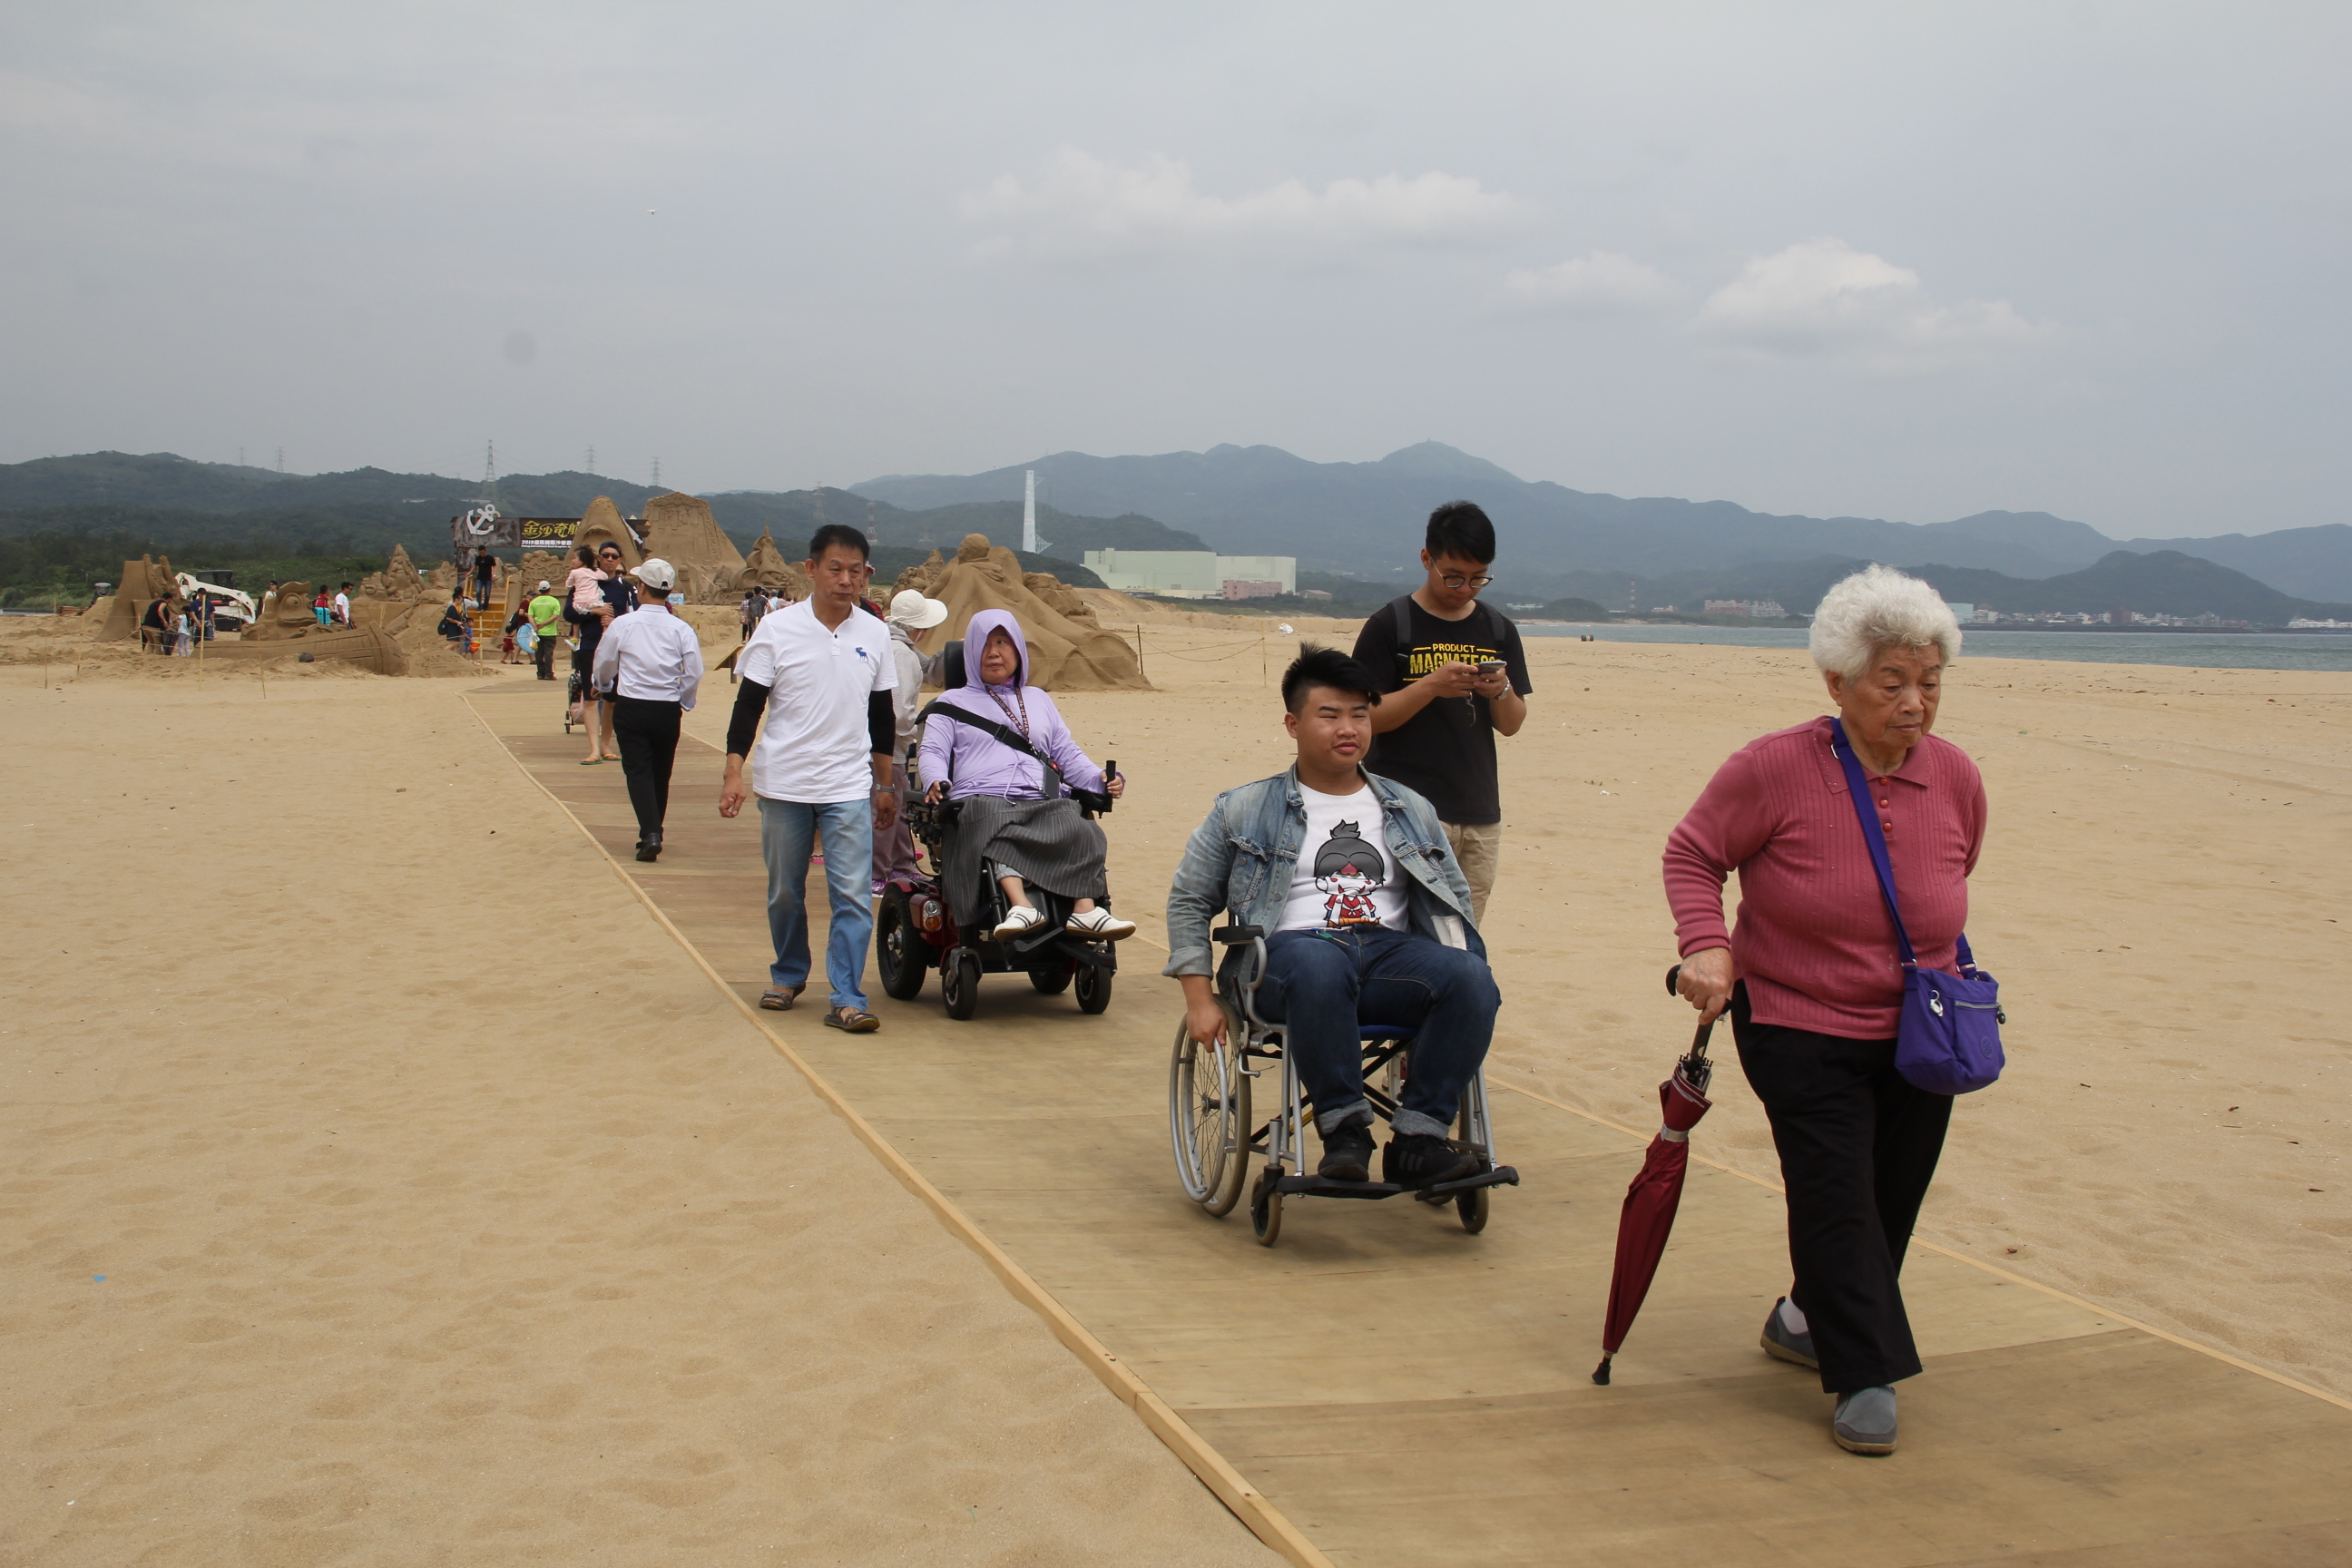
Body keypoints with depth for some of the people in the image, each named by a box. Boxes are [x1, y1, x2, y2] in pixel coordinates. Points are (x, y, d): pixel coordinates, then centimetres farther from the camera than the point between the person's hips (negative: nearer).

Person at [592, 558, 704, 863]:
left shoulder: (623, 624, -5)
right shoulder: (681, 629, -5)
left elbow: (604, 664, 7)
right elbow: (695, 673, -7)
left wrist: (606, 687, 29)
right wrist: (684, 701, 12)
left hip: (630, 708, -2)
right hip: (667, 709, 2)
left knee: (638, 771, -1)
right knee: (661, 774, 15)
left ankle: (650, 834, -20)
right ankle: (652, 835, 26)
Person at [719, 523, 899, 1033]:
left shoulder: (875, 634, 5)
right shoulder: (778, 629, -4)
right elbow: (749, 704, -1)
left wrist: (884, 785, 15)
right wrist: (734, 773, -7)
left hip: (850, 788, 1)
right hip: (784, 785, -1)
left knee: (853, 896, -7)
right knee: (785, 893, 12)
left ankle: (846, 998, -3)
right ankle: (788, 974, 32)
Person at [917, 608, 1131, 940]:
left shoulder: (1039, 700, 34)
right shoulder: (953, 702, 26)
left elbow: (1068, 755, 27)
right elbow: (933, 751, 12)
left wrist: (1101, 779, 5)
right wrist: (935, 781, -13)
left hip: (1042, 802, 3)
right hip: (981, 798, -3)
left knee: (1079, 829, -32)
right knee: (993, 828, -40)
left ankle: (1085, 908, -50)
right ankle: (1021, 906, -57)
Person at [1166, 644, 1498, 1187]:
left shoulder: (1412, 812, 23)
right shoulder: (1243, 811, 14)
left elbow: (1456, 899, 26)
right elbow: (1189, 901, 15)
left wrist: (1461, 977, 6)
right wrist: (1200, 1000, 3)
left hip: (1390, 953, 3)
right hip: (1292, 950, -3)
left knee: (1472, 978, -29)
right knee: (1319, 963, -41)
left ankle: (1416, 1140, -25)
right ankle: (1344, 1131, -30)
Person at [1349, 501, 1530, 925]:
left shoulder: (1498, 630, 12)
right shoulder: (1389, 626, -1)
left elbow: (1511, 725, 12)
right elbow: (1366, 716, -6)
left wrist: (1500, 691, -10)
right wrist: (1431, 685, -19)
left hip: (1481, 814, 5)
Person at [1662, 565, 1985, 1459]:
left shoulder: (1957, 780, -3)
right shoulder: (1774, 769, -17)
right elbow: (1692, 853, -7)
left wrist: (1942, 968, 12)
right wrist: (1706, 945, -20)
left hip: (1919, 1036, 5)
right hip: (1800, 1026, -5)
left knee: (1890, 1200, 12)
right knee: (1836, 1195, -10)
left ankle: (1809, 1319, 35)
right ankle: (1864, 1375, 0)